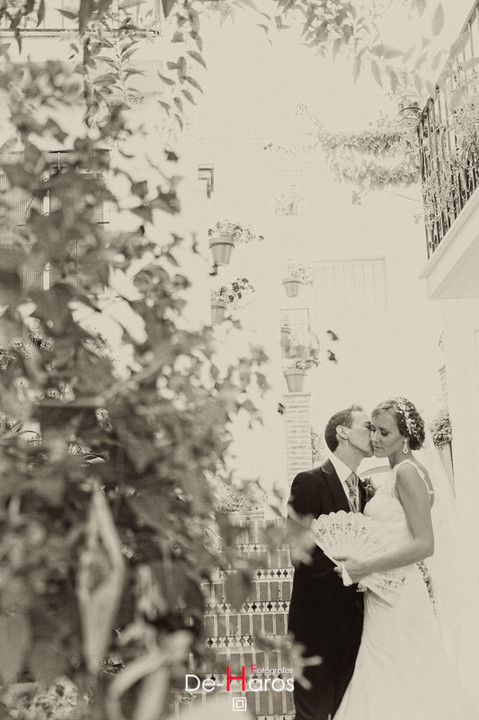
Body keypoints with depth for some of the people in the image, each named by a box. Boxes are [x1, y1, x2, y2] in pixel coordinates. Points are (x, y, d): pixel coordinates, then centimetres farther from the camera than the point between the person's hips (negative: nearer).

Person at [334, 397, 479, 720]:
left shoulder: (406, 472, -14)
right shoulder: (398, 474, 14)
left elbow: (425, 544, -21)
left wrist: (367, 566, -24)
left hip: (395, 598, -10)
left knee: (394, 689, -3)